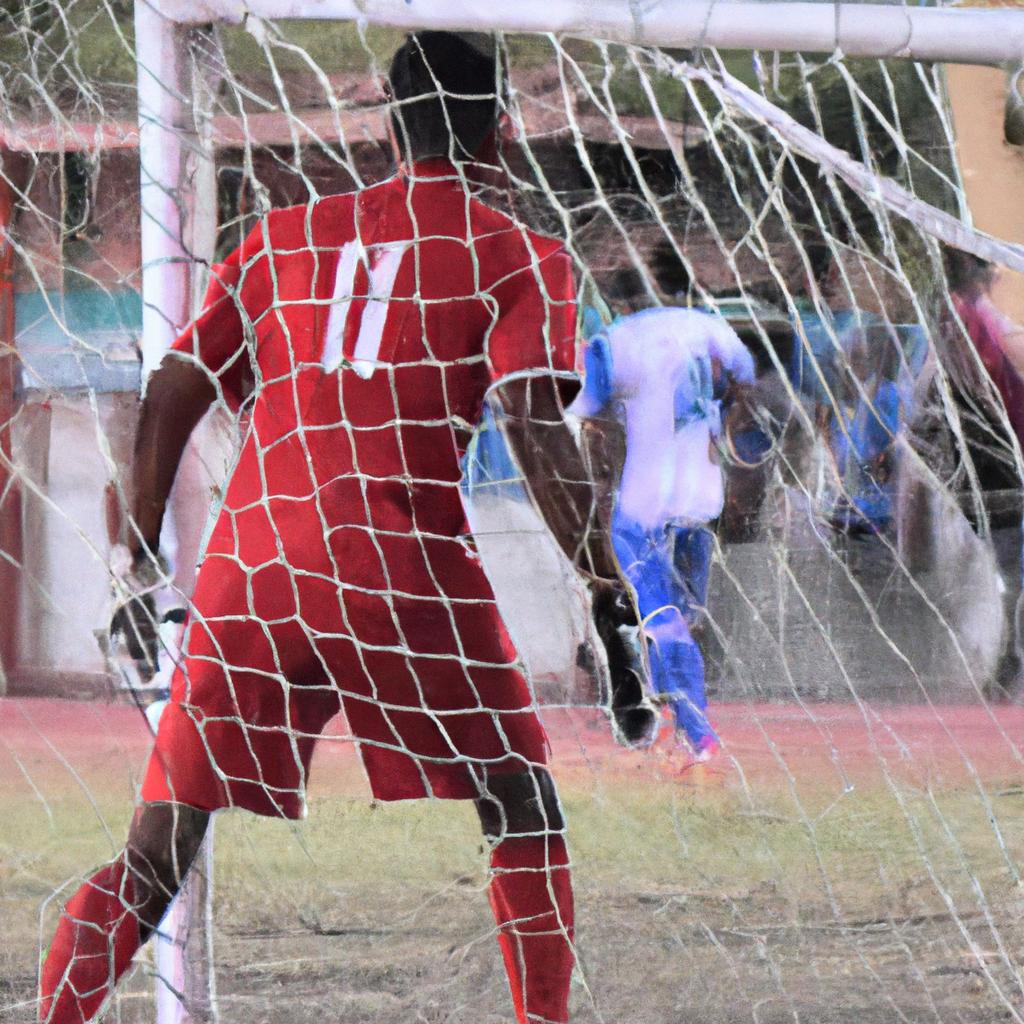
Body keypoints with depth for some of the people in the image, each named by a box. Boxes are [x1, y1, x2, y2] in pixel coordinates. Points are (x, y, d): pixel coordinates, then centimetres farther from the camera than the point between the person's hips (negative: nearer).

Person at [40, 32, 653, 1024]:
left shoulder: (285, 236, 17)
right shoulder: (518, 259, 6)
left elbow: (170, 396, 14)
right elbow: (535, 429, -7)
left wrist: (143, 561, 23)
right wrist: (610, 599, -7)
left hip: (247, 569, 3)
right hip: (405, 571, -3)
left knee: (164, 839, 6)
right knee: (521, 808, 13)